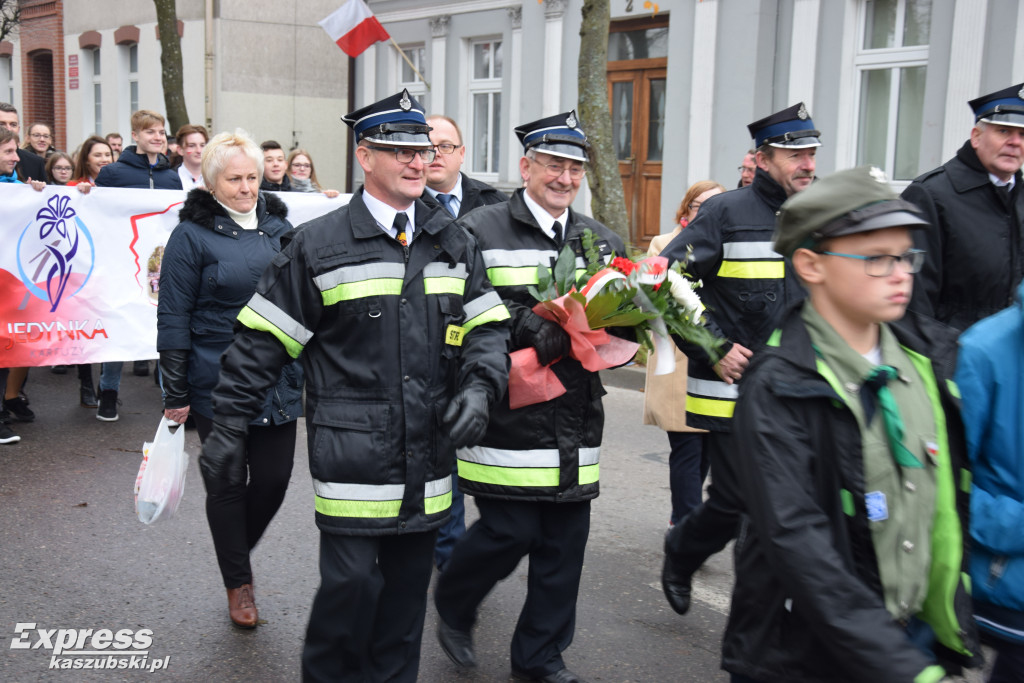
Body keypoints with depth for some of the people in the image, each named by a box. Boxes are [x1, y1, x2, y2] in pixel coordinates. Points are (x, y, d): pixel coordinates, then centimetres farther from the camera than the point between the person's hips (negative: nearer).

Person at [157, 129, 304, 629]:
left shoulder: (279, 226, 9)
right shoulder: (192, 235, -6)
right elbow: (173, 318, -6)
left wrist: (307, 368, 16)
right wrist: (175, 394, -8)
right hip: (219, 383, -4)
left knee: (274, 478, 6)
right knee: (229, 483, 7)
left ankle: (238, 551, 35)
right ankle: (238, 584, 25)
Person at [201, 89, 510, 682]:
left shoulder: (454, 245, 10)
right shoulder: (319, 246, -3)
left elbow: (488, 327, 12)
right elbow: (262, 342, -1)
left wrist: (479, 388, -6)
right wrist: (227, 428, -1)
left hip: (427, 457, 4)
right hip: (352, 452, -4)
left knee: (407, 588, 13)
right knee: (351, 586, -4)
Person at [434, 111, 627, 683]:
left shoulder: (602, 240, 16)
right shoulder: (480, 232, -2)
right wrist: (528, 327, -23)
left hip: (576, 418, 6)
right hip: (508, 413, -5)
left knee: (565, 540, 9)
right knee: (510, 532, -3)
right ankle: (453, 609, 28)